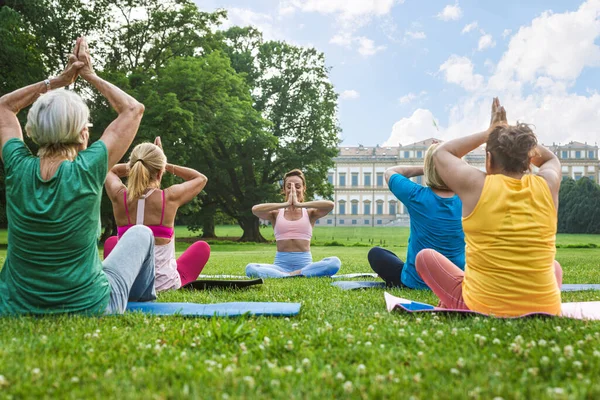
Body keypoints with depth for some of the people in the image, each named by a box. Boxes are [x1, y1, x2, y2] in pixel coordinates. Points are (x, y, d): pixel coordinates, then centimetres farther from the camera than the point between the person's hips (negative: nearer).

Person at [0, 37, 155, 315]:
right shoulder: (87, 170, -21)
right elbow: (133, 109, -6)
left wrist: (60, 79, 6)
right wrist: (89, 75, 4)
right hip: (89, 308, -3)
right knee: (141, 234, 23)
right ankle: (142, 301, 46)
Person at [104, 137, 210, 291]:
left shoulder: (119, 196, -11)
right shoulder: (170, 198, -17)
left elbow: (110, 170, 16)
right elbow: (201, 178, 7)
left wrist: (141, 164, 7)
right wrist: (164, 165, 4)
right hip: (165, 284, -2)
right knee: (202, 247, 27)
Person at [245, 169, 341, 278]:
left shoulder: (309, 213, 10)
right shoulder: (277, 213, 10)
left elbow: (330, 205, -11)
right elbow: (255, 209, -12)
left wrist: (299, 204, -13)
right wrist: (286, 204, -14)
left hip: (304, 264, 0)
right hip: (281, 264, 0)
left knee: (335, 262, -29)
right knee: (250, 268, -29)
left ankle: (288, 275, -28)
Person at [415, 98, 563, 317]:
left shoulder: (476, 185, -9)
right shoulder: (547, 185, -2)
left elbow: (441, 153, 13)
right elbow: (551, 159, 25)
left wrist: (488, 133, 14)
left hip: (481, 310, -3)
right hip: (544, 312, 3)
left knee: (425, 257, 17)